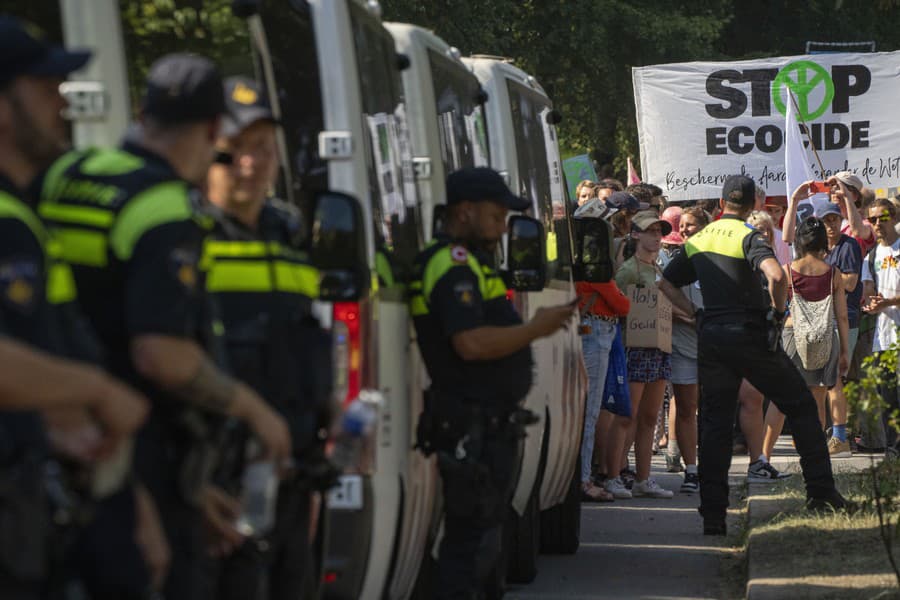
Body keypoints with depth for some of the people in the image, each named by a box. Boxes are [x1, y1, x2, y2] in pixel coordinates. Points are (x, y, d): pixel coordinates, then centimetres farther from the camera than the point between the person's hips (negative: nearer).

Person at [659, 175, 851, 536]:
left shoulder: (698, 241, 11)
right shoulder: (747, 236, -8)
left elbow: (666, 283, 13)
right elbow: (776, 275, -26)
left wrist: (696, 313, 10)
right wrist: (779, 310, -9)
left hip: (711, 339, 5)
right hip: (751, 335, -5)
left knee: (715, 424, 7)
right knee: (801, 407, 10)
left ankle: (712, 514, -1)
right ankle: (820, 490, 7)